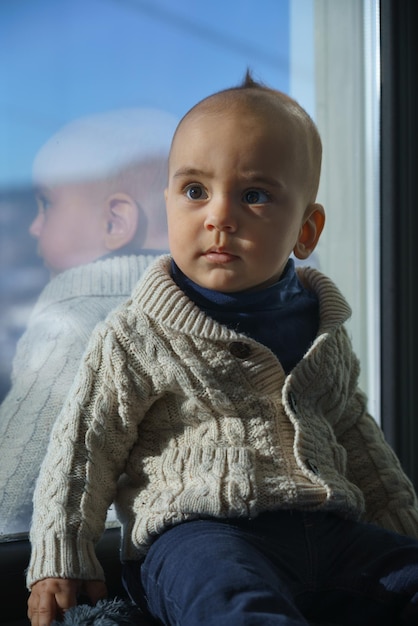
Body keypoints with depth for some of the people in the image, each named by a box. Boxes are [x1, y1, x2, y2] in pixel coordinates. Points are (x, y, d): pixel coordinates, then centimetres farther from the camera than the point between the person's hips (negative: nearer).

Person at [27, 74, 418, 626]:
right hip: (197, 534, -6)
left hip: (328, 532, 6)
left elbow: (354, 434, 29)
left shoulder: (323, 330, 15)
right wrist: (59, 563, -1)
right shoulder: (137, 339, 1)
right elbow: (82, 447, 5)